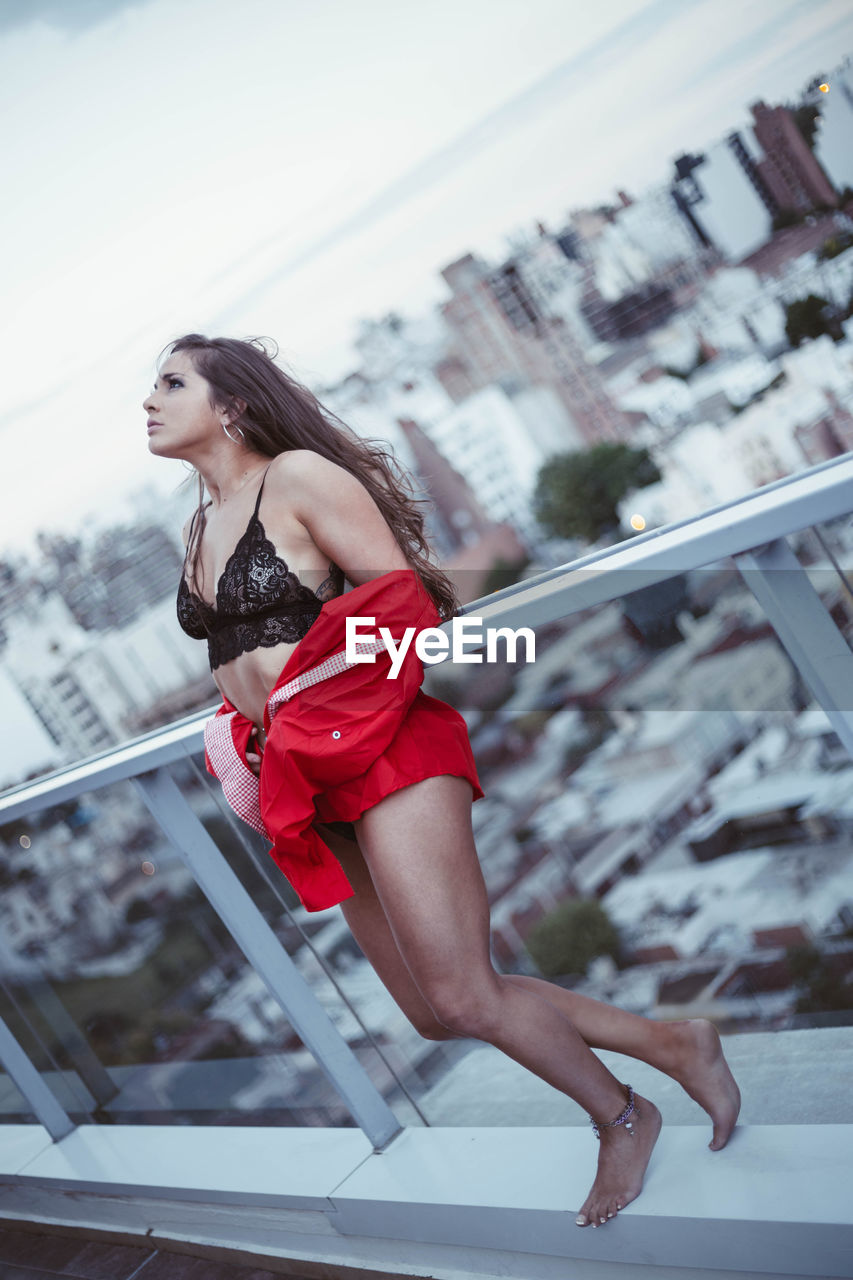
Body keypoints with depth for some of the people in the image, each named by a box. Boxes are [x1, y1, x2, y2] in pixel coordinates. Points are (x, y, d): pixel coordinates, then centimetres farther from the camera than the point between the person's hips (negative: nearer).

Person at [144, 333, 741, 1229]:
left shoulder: (299, 476, -7)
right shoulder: (196, 529, 17)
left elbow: (404, 599, -11)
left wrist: (305, 702, -14)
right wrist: (232, 735, 9)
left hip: (385, 751, -9)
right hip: (313, 784, 9)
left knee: (462, 997, -10)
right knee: (435, 1012, 9)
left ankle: (622, 1120, 15)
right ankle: (667, 1043, 22)